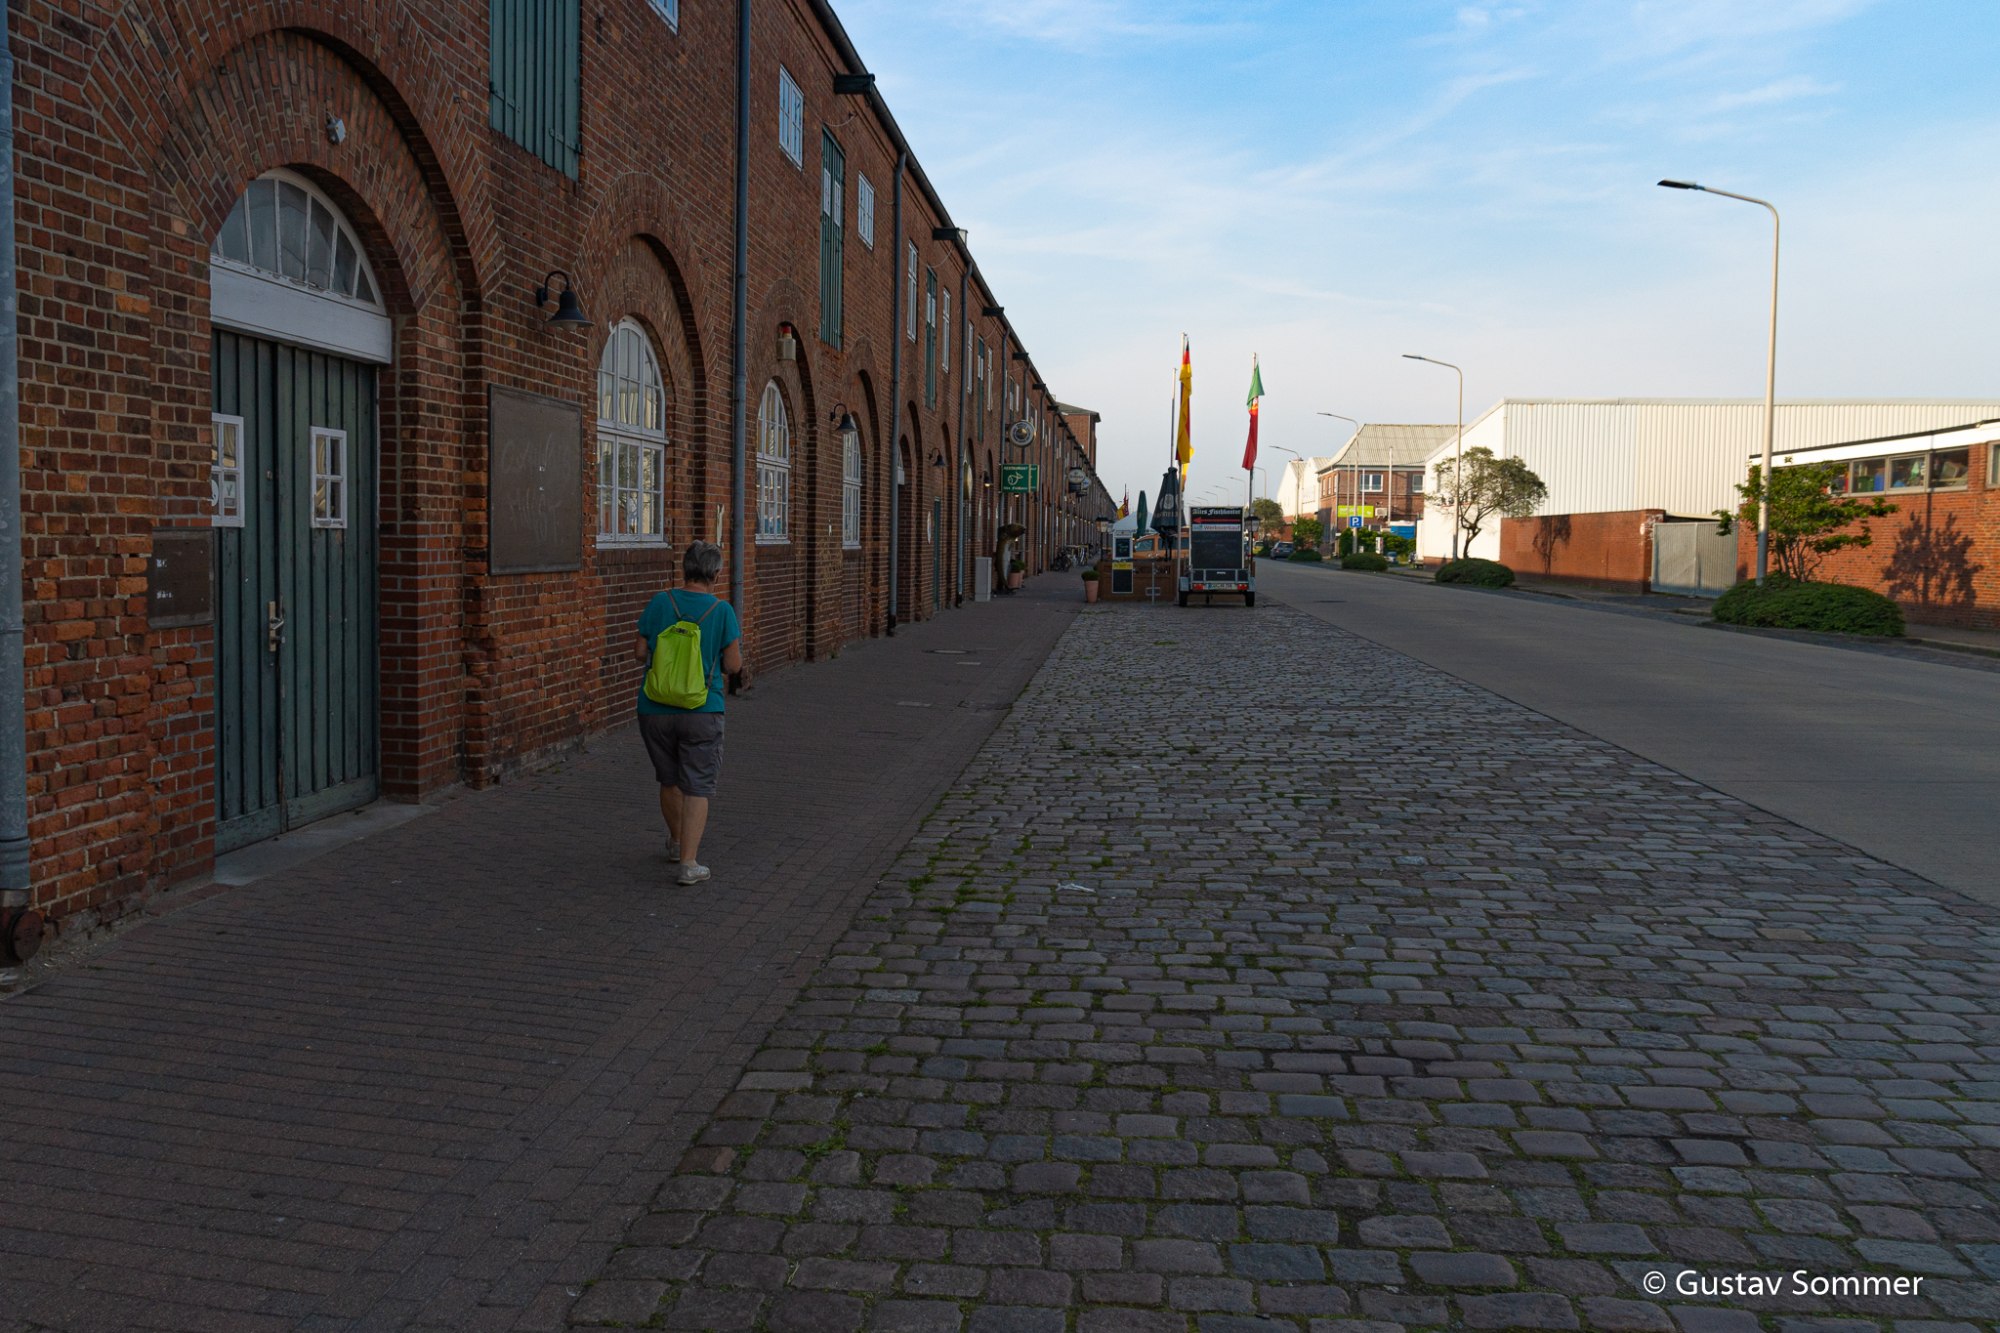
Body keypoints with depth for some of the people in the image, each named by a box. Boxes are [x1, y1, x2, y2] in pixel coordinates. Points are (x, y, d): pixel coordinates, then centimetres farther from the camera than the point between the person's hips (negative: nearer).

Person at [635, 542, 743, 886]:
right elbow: (733, 666, -7)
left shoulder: (659, 602, -3)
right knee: (697, 787, 2)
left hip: (655, 711, 3)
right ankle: (688, 863, -5)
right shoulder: (722, 611, -9)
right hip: (701, 712, -3)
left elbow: (642, 652, 1)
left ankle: (677, 842, 41)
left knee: (669, 780, 21)